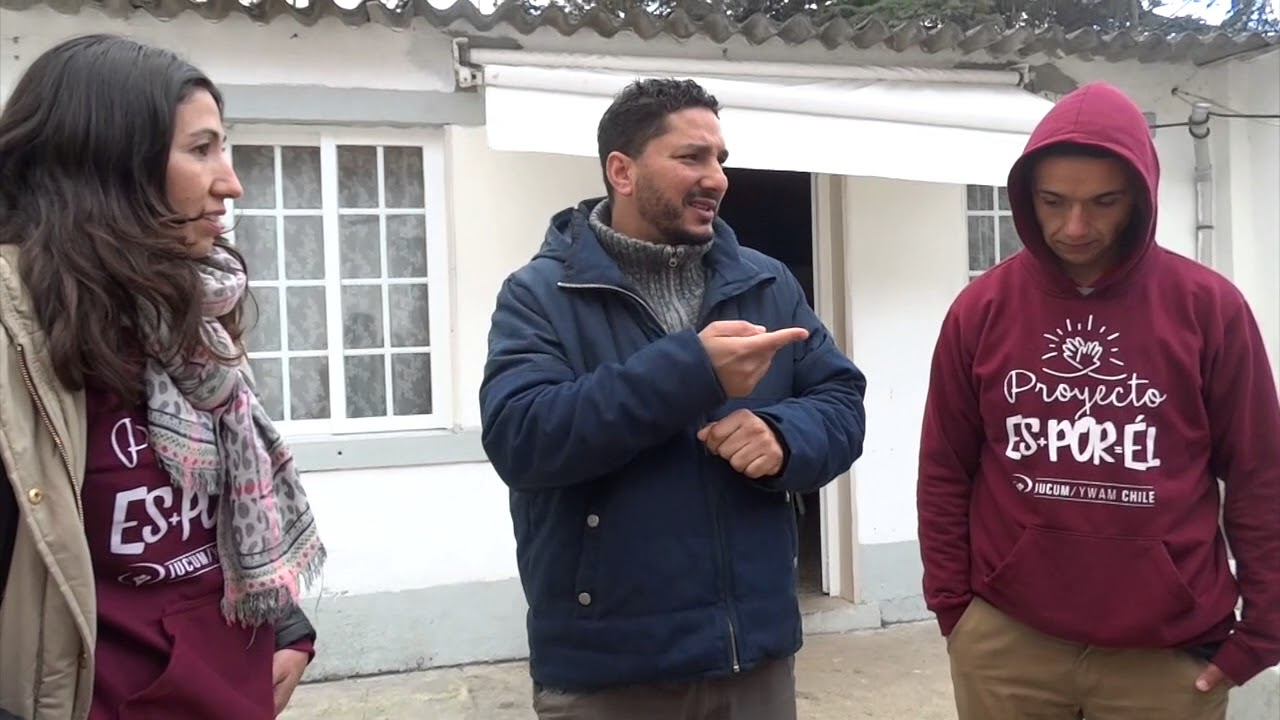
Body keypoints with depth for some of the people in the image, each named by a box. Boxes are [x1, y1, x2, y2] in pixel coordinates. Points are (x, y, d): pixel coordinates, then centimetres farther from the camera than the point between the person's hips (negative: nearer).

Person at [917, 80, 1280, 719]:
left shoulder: (1210, 306, -4)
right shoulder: (981, 308, -1)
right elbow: (945, 472, 3)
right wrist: (952, 606, 2)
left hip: (1171, 649, 0)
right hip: (1006, 641, 1)